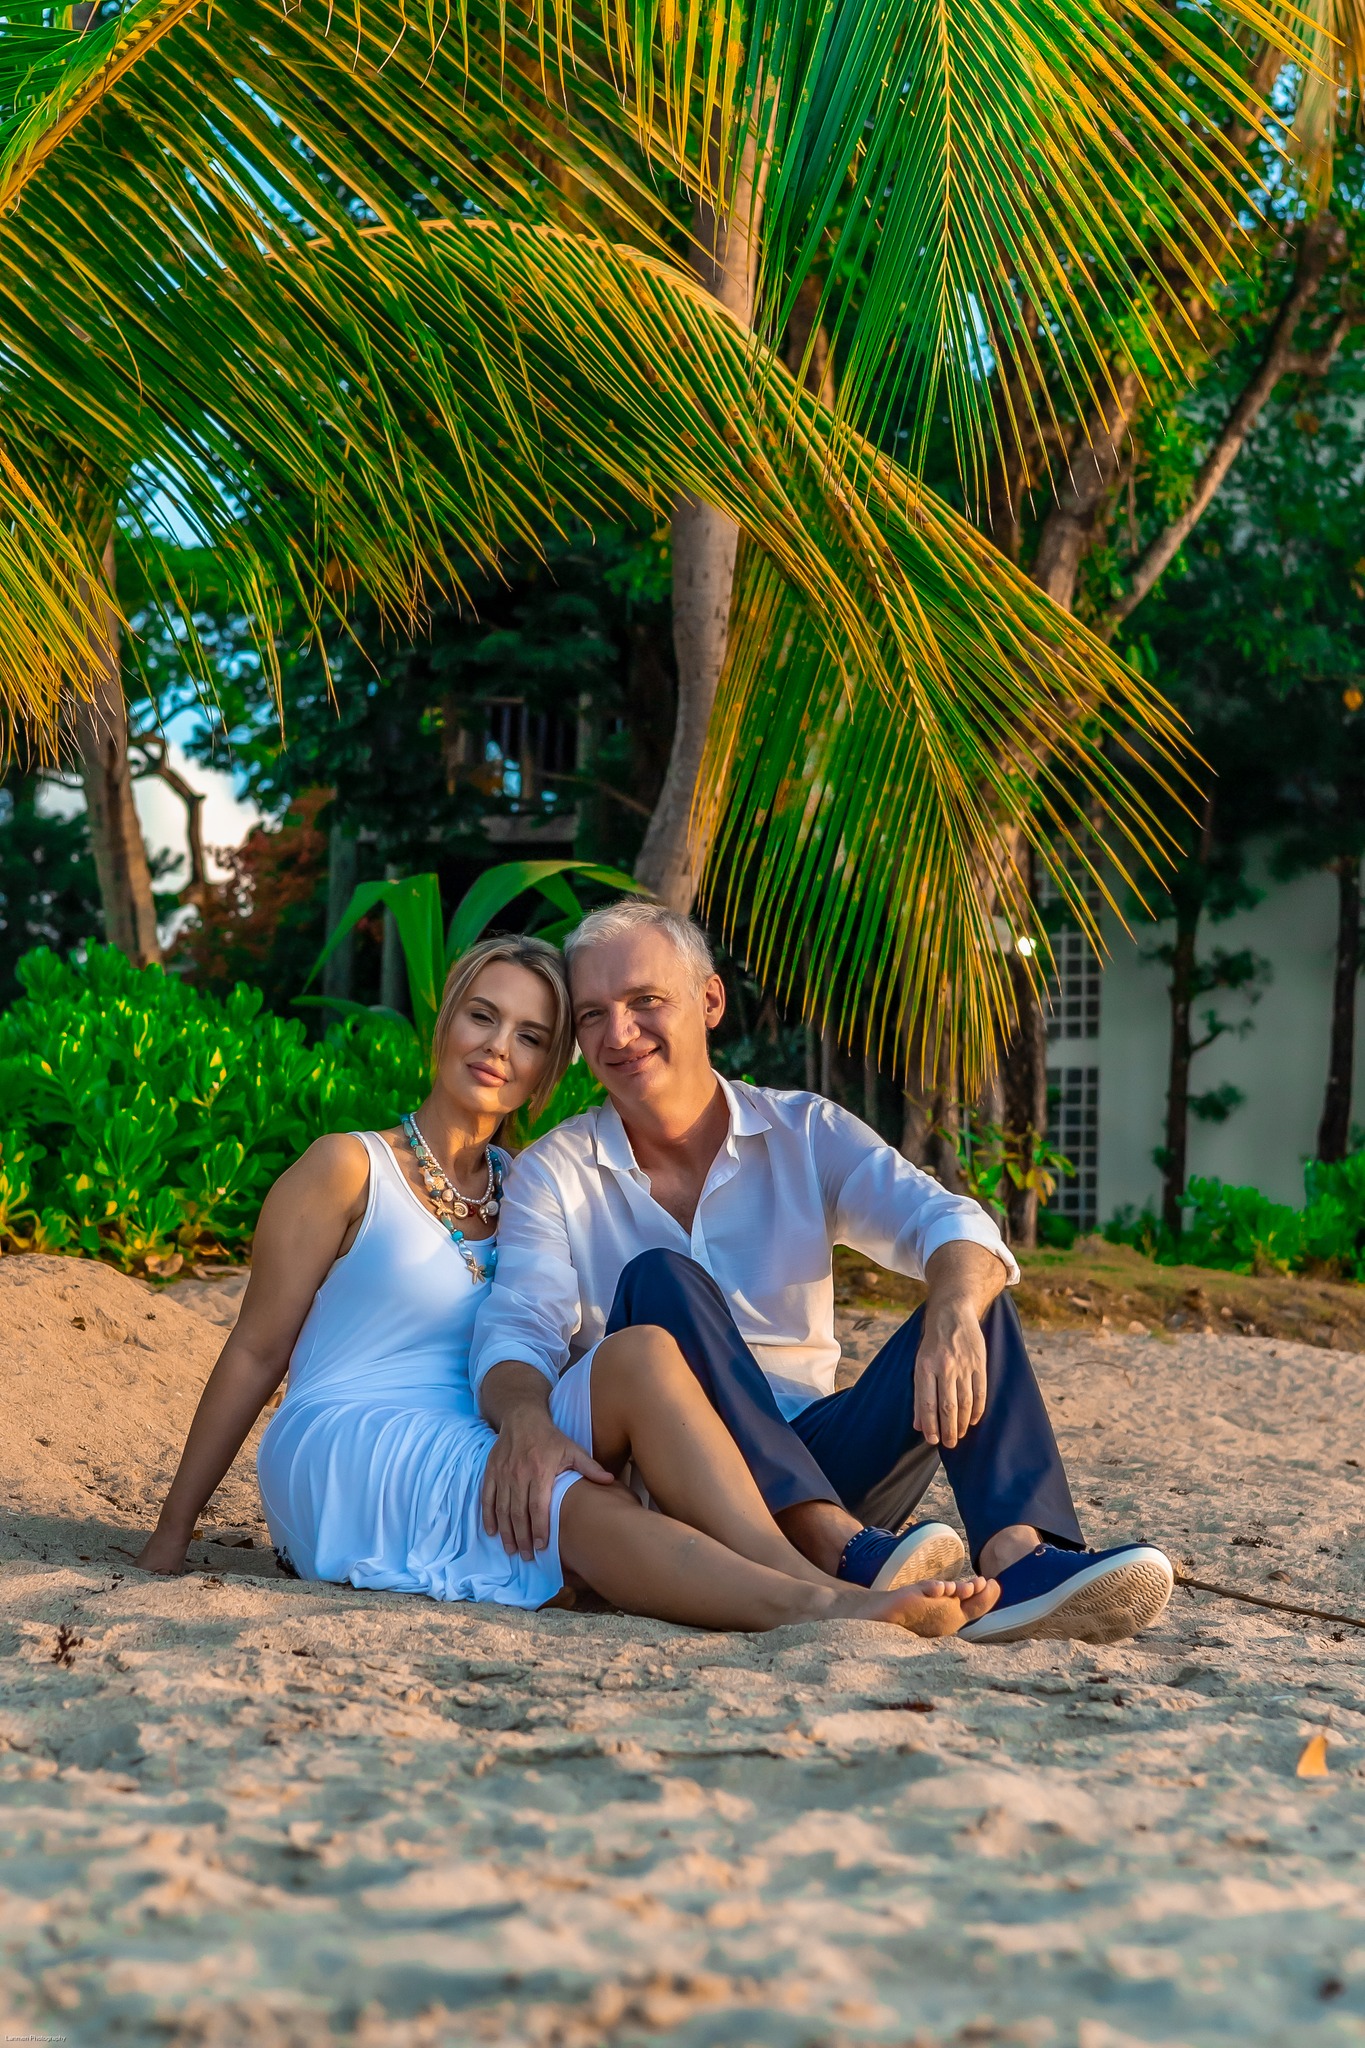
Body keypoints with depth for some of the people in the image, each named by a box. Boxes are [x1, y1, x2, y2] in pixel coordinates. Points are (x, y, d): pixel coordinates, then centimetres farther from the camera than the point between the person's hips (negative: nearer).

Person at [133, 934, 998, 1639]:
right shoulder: (349, 1169, 1)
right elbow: (255, 1354, 1)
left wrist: (535, 1428, -3)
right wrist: (172, 1533, 1)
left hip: (482, 1459, 5)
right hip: (346, 1454, -5)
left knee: (642, 1352, -24)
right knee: (583, 1509, -34)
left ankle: (817, 1583, -39)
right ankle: (811, 1602, -52)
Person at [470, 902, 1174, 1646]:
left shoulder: (806, 1133, 8)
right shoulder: (552, 1173, 5)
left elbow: (945, 1221, -9)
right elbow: (515, 1333, -11)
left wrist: (954, 1315, -33)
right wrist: (526, 1419, -36)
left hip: (816, 1460, 2)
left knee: (966, 1297, -15)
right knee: (661, 1280, -27)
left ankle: (1014, 1557, -40)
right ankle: (847, 1553, -44)